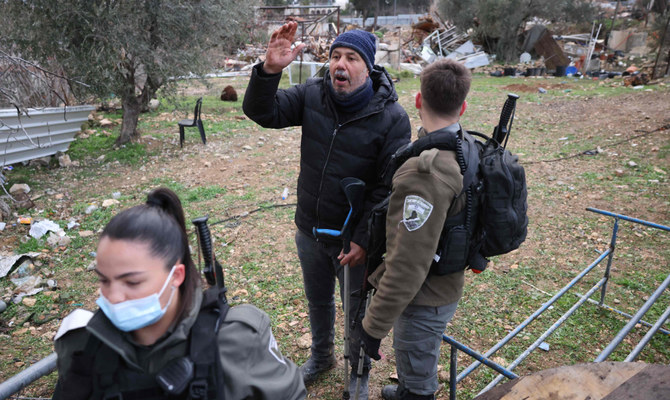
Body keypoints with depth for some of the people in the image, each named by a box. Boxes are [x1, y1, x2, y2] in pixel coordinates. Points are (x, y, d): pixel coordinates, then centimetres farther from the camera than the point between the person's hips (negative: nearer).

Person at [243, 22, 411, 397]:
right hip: (310, 230, 4)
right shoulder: (312, 94, -6)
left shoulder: (392, 117, -18)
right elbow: (263, 112, -12)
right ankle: (321, 356, 55)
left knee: (358, 312, 16)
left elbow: (389, 187, -19)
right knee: (318, 301, 26)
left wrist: (364, 239, -22)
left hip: (355, 239, -4)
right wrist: (270, 70, -30)